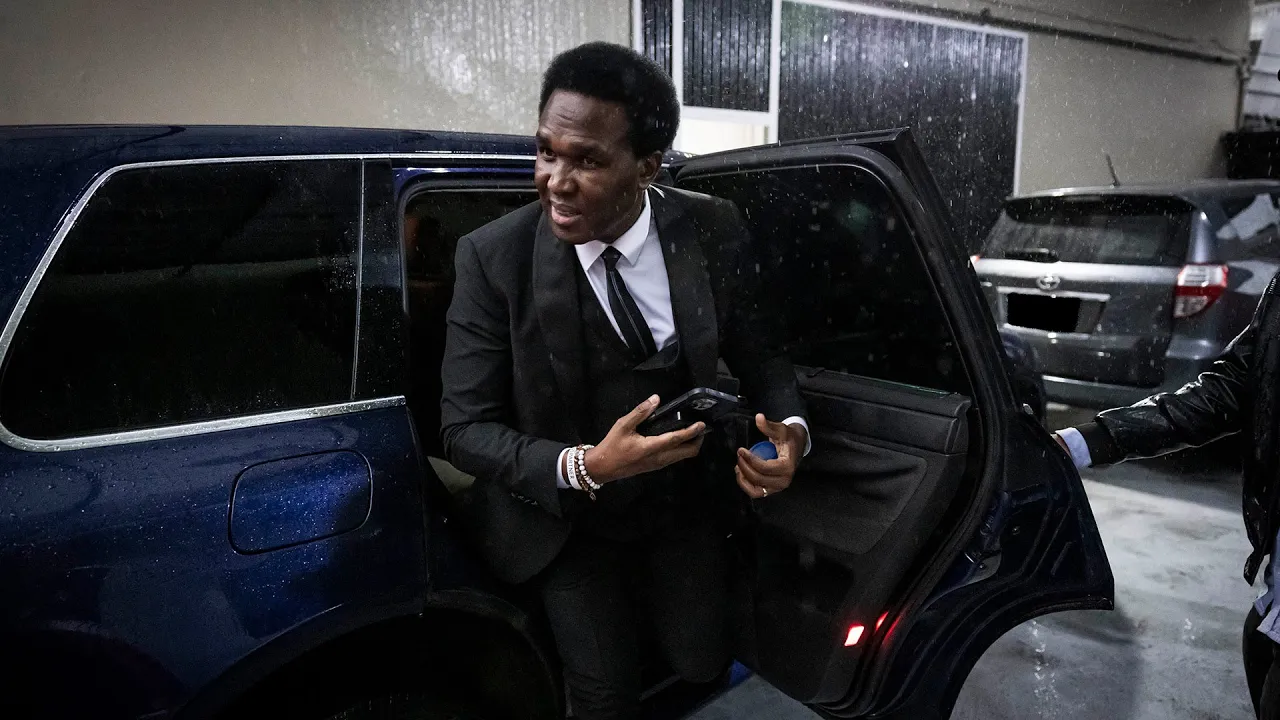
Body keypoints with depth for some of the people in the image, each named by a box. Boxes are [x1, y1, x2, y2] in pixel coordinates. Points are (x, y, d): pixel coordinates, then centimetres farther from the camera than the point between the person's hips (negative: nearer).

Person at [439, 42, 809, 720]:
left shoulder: (714, 231, -15)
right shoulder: (494, 256, -22)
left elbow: (759, 353, -2)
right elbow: (465, 428, -19)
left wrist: (789, 428, -22)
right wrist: (585, 467, -33)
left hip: (684, 499, 3)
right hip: (568, 517, -2)